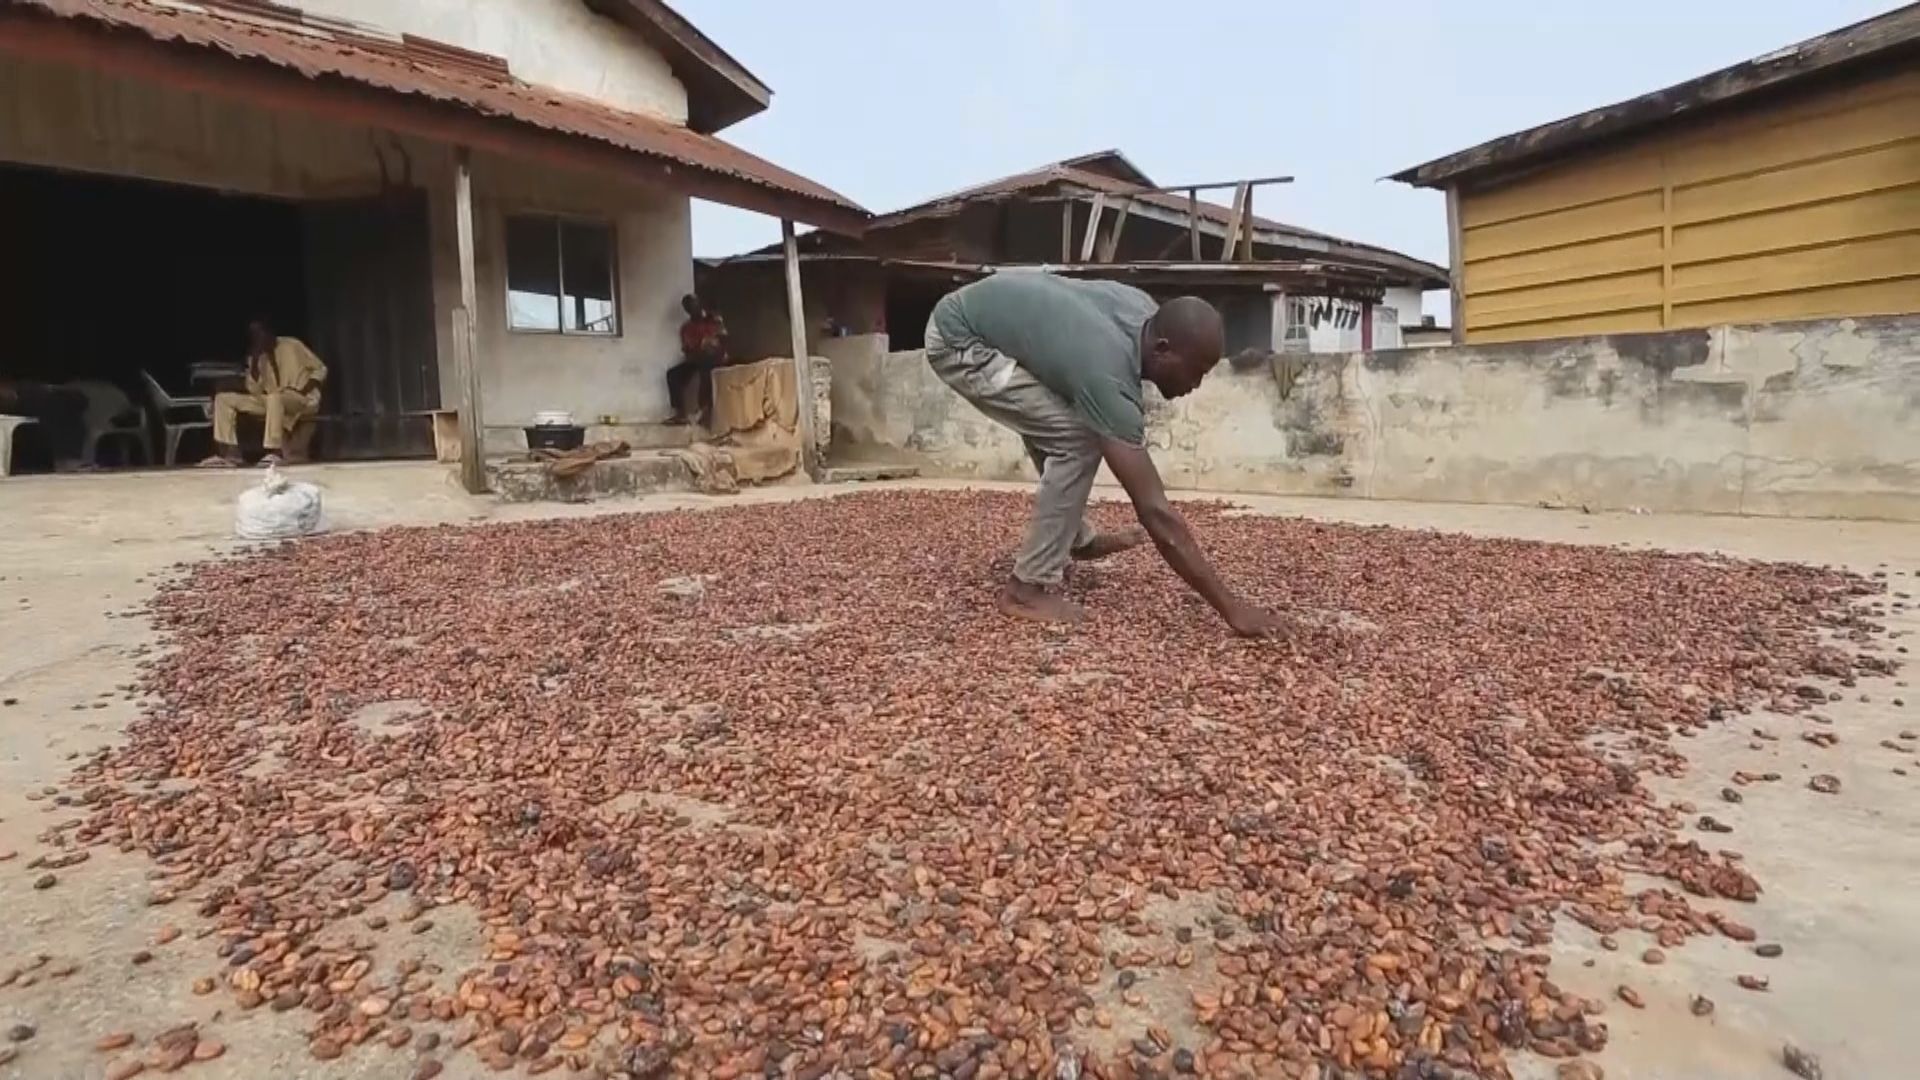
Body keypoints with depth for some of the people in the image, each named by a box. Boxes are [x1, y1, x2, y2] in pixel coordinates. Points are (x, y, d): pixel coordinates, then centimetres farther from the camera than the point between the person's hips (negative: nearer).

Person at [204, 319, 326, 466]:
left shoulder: (292, 346, -3)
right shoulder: (257, 356, 10)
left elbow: (321, 369, -1)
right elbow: (255, 391, 2)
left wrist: (303, 391, -14)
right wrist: (254, 361, -9)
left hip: (302, 400, -7)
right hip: (270, 400, 7)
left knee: (274, 397, -41)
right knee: (223, 398, -3)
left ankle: (274, 453, -40)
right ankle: (229, 453, -13)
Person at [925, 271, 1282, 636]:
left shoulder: (1145, 311, -8)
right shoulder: (1107, 376, -31)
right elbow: (1155, 511, -32)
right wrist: (1231, 607, -28)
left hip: (987, 314, 10)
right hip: (957, 340, -10)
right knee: (1075, 440, -17)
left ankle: (1076, 538, 38)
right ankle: (1028, 588, -8)